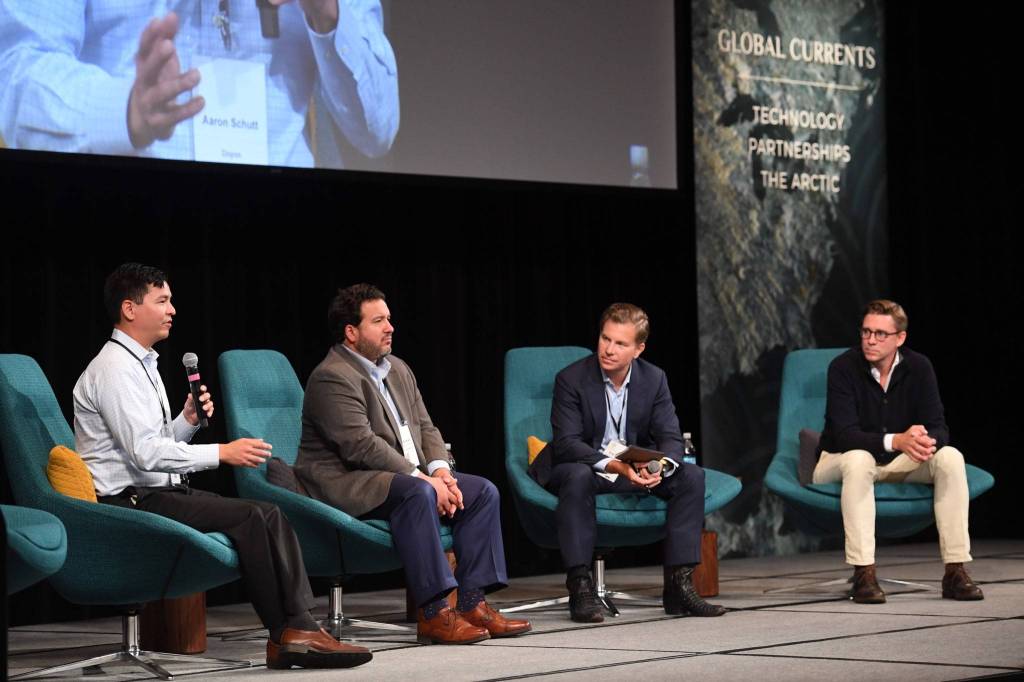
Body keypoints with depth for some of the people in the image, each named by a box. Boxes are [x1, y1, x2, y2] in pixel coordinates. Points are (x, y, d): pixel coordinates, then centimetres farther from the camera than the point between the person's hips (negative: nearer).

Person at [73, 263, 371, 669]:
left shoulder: (141, 363, 18)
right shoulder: (114, 369, -14)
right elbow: (145, 453, -22)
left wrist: (188, 421, 2)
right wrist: (221, 453, -17)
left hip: (160, 492, 10)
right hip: (130, 500, -10)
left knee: (269, 513, -7)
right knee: (249, 517, -21)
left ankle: (300, 627, -17)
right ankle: (286, 636, -9)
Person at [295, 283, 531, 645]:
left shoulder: (398, 370, 16)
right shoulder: (333, 377, -15)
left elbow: (425, 428, 15)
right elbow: (361, 445, -23)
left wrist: (440, 470, -6)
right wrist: (422, 477, -23)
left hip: (407, 475, 10)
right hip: (347, 482, -10)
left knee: (483, 492, -2)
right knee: (417, 493, -36)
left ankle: (472, 603, -7)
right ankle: (433, 614, -35)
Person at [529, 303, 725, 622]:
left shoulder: (654, 379, -2)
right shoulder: (571, 379, -15)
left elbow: (671, 437, -7)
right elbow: (566, 443, -22)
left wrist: (660, 466, -33)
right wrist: (614, 465, -39)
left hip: (636, 469, 4)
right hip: (585, 466, -4)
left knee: (691, 476, -17)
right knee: (577, 476, -38)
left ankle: (679, 584, -18)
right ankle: (580, 587, -36)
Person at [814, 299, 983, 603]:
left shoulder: (918, 367, -7)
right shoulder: (843, 367, -18)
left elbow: (938, 427, -11)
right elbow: (844, 434, -26)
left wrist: (927, 441, -37)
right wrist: (895, 441, -41)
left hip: (899, 463, 4)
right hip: (841, 461, -4)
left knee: (950, 457, -22)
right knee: (858, 459, -38)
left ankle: (956, 572, -23)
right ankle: (863, 574, -38)